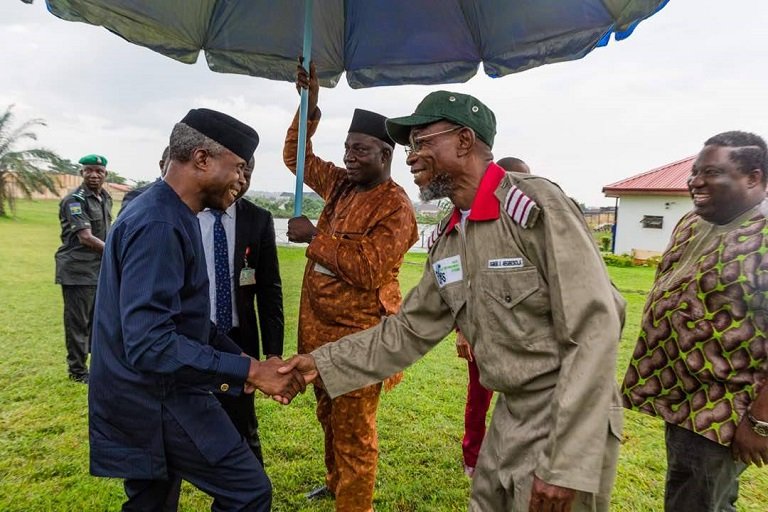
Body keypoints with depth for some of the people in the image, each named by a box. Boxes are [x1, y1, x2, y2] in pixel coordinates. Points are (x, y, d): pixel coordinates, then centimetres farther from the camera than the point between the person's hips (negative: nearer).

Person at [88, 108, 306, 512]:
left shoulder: (168, 215, 9)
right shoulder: (158, 225, -24)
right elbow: (149, 344, -30)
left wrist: (240, 357, 6)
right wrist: (248, 371, -27)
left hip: (145, 397, 10)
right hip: (160, 401, -10)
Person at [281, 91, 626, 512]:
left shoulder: (536, 205, -19)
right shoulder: (448, 241, 4)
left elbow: (594, 330, -23)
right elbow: (408, 329, 8)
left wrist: (566, 465, -23)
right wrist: (322, 363, 1)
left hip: (566, 422, -7)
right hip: (510, 416, 7)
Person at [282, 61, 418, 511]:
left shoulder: (396, 207, -16)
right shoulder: (341, 185, 7)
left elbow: (367, 268, -26)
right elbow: (298, 158, 18)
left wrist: (314, 237, -19)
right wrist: (310, 107, 5)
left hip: (359, 335, -8)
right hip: (321, 327, 9)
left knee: (354, 431, 4)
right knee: (330, 418, 25)